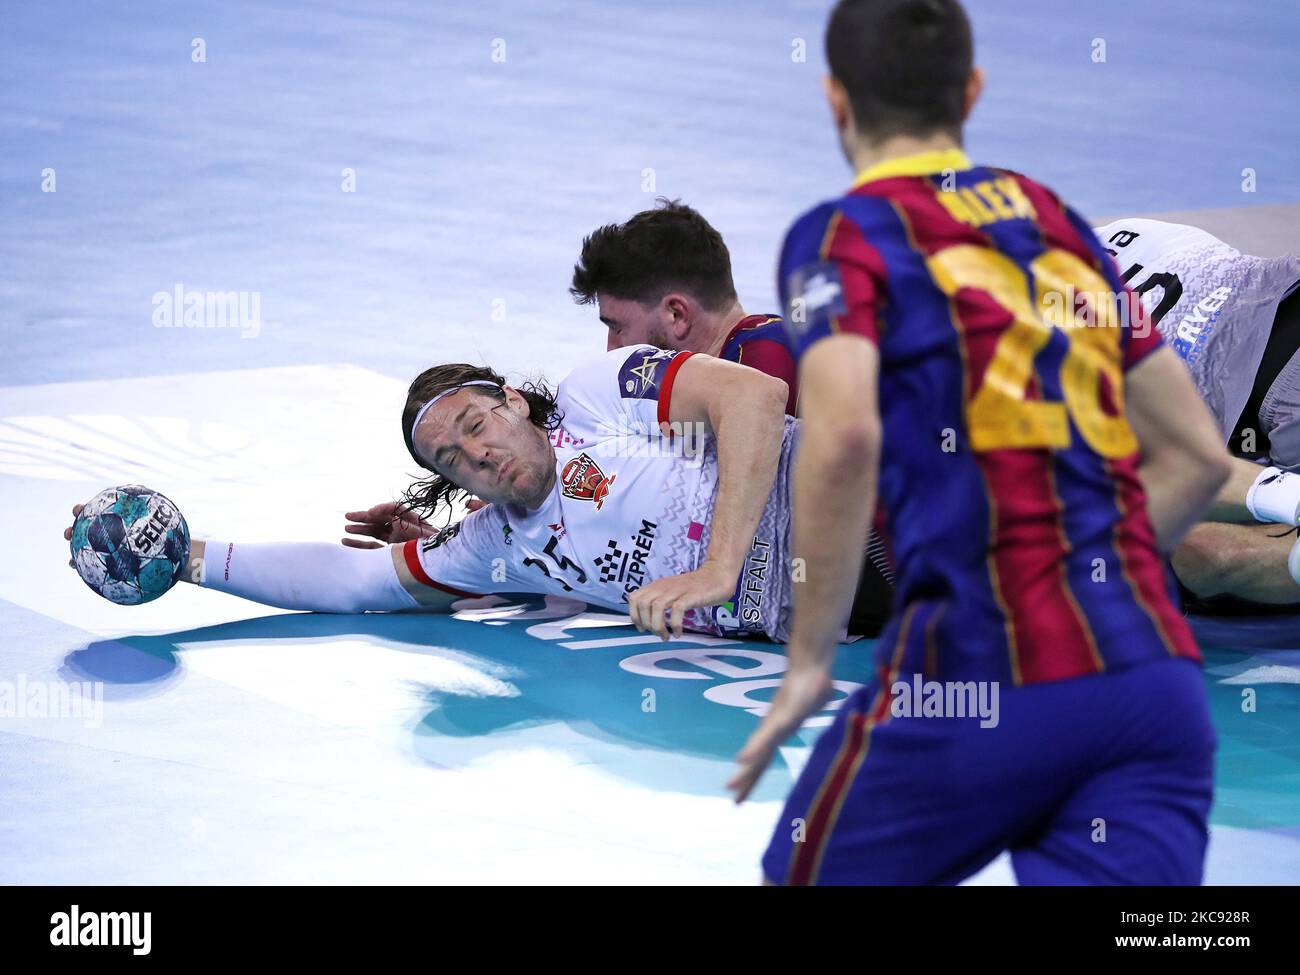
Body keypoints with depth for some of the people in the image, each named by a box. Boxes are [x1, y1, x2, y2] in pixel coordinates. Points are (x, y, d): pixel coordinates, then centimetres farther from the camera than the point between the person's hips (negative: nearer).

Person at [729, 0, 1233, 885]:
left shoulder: (843, 235, 3)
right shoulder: (1061, 227, 22)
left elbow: (844, 436, -16)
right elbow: (1198, 457, 23)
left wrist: (810, 661, -9)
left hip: (982, 680, -5)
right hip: (1158, 673, 5)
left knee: (806, 875, 20)